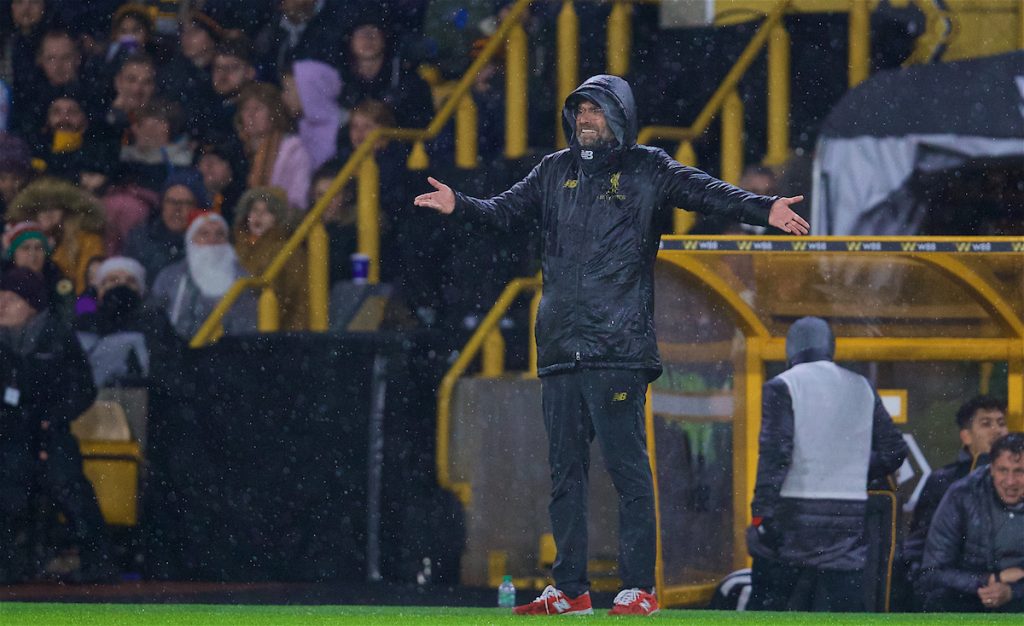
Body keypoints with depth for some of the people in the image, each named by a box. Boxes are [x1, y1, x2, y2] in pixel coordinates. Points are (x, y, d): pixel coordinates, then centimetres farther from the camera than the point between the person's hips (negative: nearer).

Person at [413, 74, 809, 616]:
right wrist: (458, 205, -10)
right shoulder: (556, 171, 17)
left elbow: (708, 193, -9)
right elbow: (506, 210, 10)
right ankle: (570, 588, 14)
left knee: (628, 468, -6)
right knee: (565, 470, 8)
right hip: (560, 347, 5)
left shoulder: (646, 170, 3)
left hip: (618, 347, -5)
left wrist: (764, 210, -25)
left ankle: (639, 587, -4)